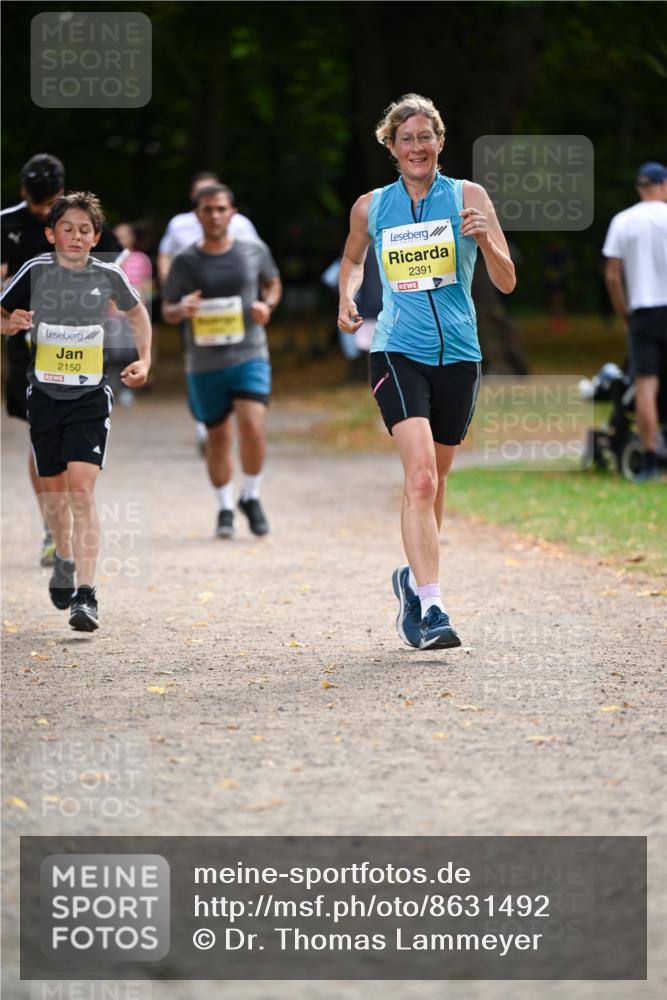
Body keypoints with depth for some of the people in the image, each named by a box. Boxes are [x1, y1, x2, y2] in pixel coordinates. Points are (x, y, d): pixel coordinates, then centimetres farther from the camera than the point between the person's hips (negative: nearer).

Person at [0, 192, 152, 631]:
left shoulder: (108, 276, -3)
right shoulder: (36, 271, -5)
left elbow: (137, 312, 17)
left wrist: (145, 361, 8)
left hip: (90, 397, -2)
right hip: (45, 394, 2)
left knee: (82, 489, -15)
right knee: (55, 491, 13)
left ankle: (86, 594, -19)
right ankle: (65, 558, 43)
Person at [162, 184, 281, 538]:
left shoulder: (254, 252, 1)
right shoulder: (185, 263, -1)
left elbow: (273, 283, 18)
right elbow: (167, 310, 7)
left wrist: (267, 304, -4)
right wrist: (182, 309, -16)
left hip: (249, 355, -1)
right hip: (204, 364, 1)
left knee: (252, 426, -18)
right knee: (218, 437, 8)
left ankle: (251, 497, 4)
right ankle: (225, 508, 26)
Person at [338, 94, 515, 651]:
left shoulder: (467, 197, 1)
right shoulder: (370, 208, 6)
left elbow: (507, 282, -2)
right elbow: (353, 259, 27)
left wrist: (485, 239, -21)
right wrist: (347, 299, 7)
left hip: (458, 356, 1)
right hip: (398, 353, -1)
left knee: (434, 483, 13)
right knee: (421, 478, -19)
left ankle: (414, 578, 37)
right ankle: (430, 608, -23)